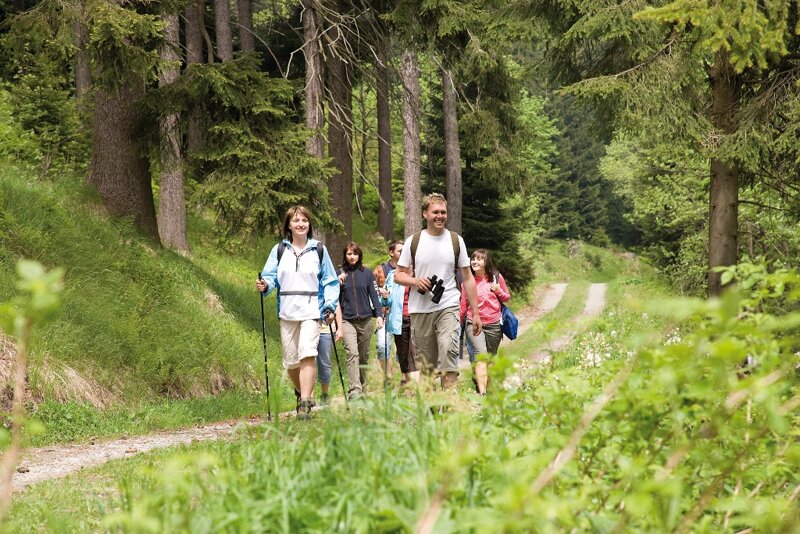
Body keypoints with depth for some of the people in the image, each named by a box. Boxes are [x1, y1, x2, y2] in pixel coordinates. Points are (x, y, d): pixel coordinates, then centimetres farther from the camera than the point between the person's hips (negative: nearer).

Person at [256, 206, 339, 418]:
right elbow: (270, 276, 5)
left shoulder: (319, 250, 6)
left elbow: (330, 281, 9)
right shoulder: (279, 250, 8)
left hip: (311, 311, -2)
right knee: (290, 360, 7)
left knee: (308, 354, -18)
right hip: (287, 312, 2)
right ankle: (302, 392, 33)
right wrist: (264, 285, -18)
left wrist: (330, 306, -2)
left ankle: (305, 403, -20)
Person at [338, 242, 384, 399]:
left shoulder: (367, 273, 6)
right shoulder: (340, 274, 6)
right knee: (352, 353, -16)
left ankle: (362, 386, 28)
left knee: (364, 356, 11)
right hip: (347, 320, -2)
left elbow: (374, 295, 6)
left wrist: (379, 315, -6)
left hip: (366, 320, 2)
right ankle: (354, 391, -24)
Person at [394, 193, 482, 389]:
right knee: (425, 364, 6)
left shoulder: (456, 241, 7)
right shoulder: (413, 242, 6)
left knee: (448, 351, -21)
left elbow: (467, 278, 10)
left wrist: (476, 313, 7)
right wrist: (415, 281, -14)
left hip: (448, 308, -1)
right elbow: (398, 275, 9)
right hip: (420, 310, 1)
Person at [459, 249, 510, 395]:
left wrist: (499, 291, -6)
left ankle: (487, 387, 21)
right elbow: (463, 305, 11)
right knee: (481, 354, -21)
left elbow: (507, 297, 14)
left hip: (494, 325, 2)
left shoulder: (496, 277, 4)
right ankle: (482, 392, -32)